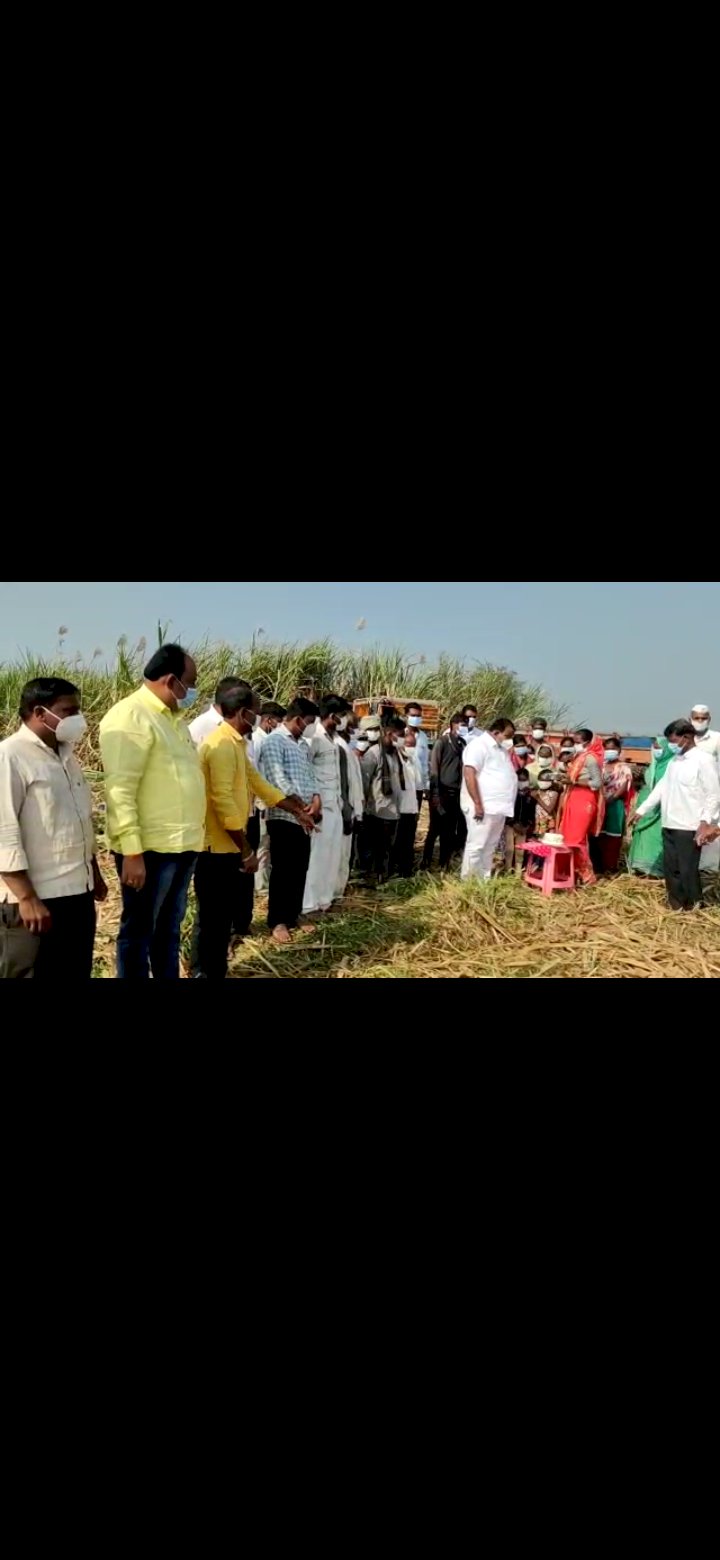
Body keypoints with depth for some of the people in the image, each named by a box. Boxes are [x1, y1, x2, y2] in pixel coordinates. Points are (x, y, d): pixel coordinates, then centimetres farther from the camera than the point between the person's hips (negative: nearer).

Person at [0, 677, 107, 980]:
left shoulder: (65, 755, 14)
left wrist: (94, 873, 24)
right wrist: (26, 897, -22)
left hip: (77, 892, 9)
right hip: (35, 898, -9)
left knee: (75, 976, 16)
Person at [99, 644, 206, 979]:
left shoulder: (172, 718, 16)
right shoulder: (130, 717, -13)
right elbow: (119, 790, -19)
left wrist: (193, 836, 17)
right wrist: (132, 852, -23)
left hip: (181, 844, 9)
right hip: (150, 848, -9)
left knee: (169, 927, 19)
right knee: (139, 931, 4)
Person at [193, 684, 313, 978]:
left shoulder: (235, 743, 14)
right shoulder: (221, 744, -19)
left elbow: (258, 782, 22)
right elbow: (223, 800, -24)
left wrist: (295, 810, 24)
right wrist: (247, 849, -20)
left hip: (228, 845, 10)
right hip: (216, 847, -10)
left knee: (224, 917, 17)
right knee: (212, 919, 0)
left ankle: (215, 973, 27)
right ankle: (204, 974, 10)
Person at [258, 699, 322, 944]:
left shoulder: (303, 745, 18)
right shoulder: (274, 741, -7)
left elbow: (309, 775, 16)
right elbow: (278, 779, -15)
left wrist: (316, 798, -4)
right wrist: (301, 806, -14)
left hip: (304, 816, 7)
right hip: (284, 816, -7)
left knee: (300, 869, 10)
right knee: (282, 870, -2)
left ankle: (292, 916, 20)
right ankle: (277, 921, 6)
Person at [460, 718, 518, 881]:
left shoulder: (501, 748, 18)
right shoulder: (479, 745, -11)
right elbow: (469, 774, -20)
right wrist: (477, 804, -23)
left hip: (497, 806, 9)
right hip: (483, 807, -9)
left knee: (490, 847, 13)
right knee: (476, 846, -6)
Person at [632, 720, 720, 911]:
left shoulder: (704, 759, -8)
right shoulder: (674, 761, 16)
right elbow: (661, 787, 21)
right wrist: (642, 809, 18)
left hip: (689, 827, -8)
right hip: (669, 825, 8)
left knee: (688, 870, -3)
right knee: (671, 869, 11)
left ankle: (693, 911, 10)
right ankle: (676, 907, 21)